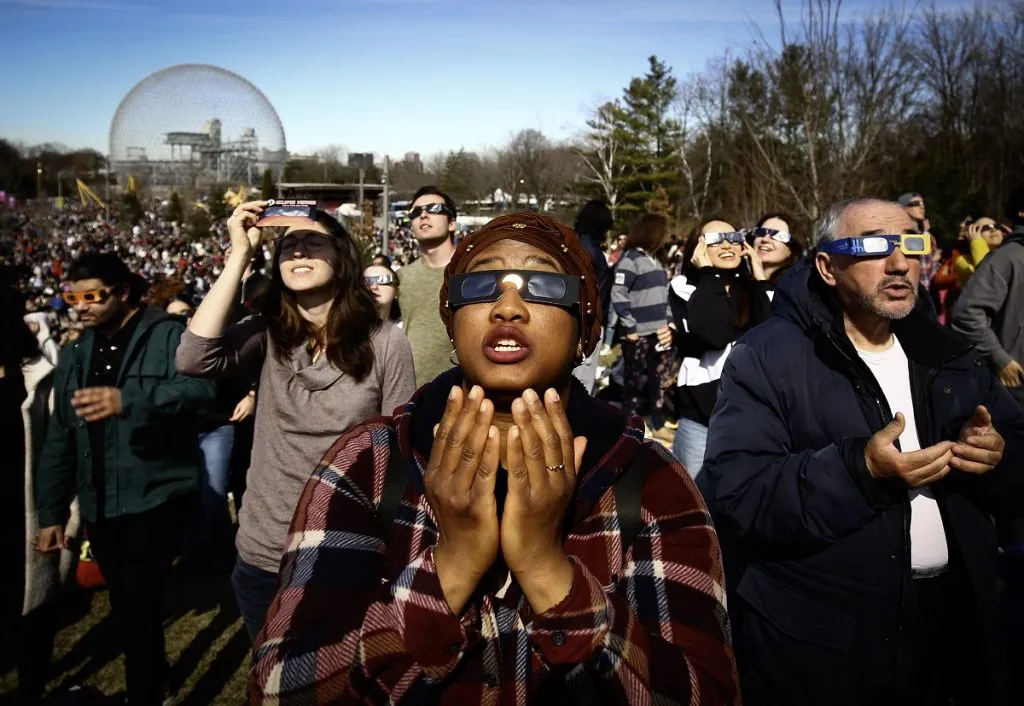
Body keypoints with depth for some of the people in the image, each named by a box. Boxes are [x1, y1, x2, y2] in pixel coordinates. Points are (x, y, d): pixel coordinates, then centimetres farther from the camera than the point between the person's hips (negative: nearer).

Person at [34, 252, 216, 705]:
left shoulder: (167, 336, -8)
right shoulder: (75, 354, 11)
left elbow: (201, 385, -28)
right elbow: (59, 440, 13)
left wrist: (129, 398, -42)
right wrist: (51, 512, 11)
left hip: (154, 497, -6)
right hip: (98, 505, 6)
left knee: (138, 608, -6)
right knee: (126, 609, 17)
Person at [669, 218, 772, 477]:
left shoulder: (752, 289, 8)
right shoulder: (685, 286, -3)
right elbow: (714, 333, -22)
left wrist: (761, 279, -7)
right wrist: (709, 273, -12)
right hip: (702, 415, -3)